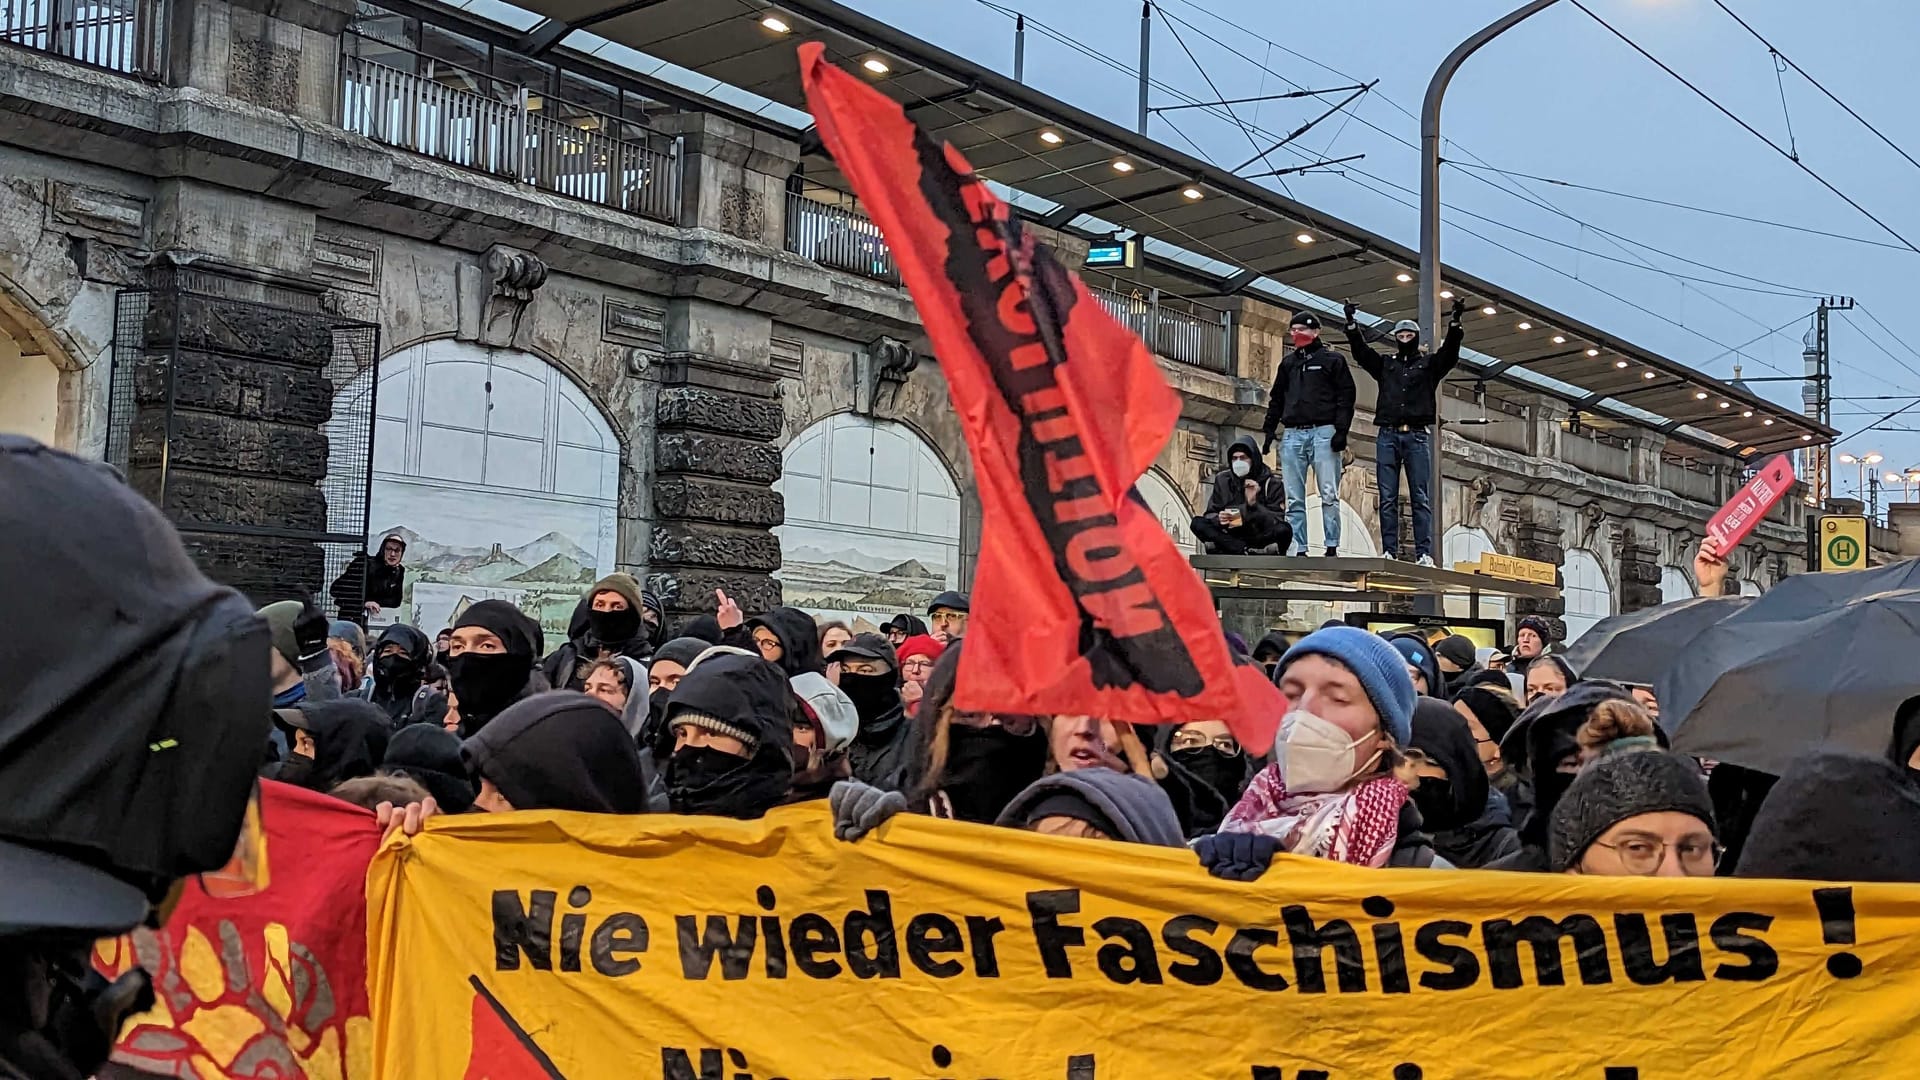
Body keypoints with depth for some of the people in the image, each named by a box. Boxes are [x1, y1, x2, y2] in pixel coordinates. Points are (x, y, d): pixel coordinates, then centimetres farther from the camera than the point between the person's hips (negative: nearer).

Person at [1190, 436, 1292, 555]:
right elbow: (1210, 515, 2)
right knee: (1197, 523, -21)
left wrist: (1254, 504, -28)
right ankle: (1245, 553, -32)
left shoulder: (1272, 483, -4)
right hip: (1232, 538, 3)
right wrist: (1218, 519, -23)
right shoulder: (1222, 479, 3)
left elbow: (1278, 521, -13)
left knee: (1284, 530, -32)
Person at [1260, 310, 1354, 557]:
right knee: (1294, 499, 0)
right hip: (1293, 435, 5)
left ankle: (1332, 547, -8)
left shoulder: (1333, 360, 6)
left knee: (1329, 495, -9)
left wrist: (1341, 430, -10)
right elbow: (1276, 400, 23)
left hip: (1323, 432, -5)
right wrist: (1269, 430, 13)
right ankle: (1299, 550, 1)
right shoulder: (1288, 363, 20)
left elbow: (1346, 397, 0)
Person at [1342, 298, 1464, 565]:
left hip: (1417, 436, -2)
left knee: (1420, 497, -4)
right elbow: (1361, 352, 7)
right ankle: (1389, 552, -3)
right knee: (1388, 498, -2)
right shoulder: (1385, 364, 19)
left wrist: (1454, 323, -16)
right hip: (1387, 436, 2)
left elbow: (1450, 354, -2)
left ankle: (1424, 553, -8)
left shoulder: (1429, 363, 14)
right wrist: (1351, 325, -6)